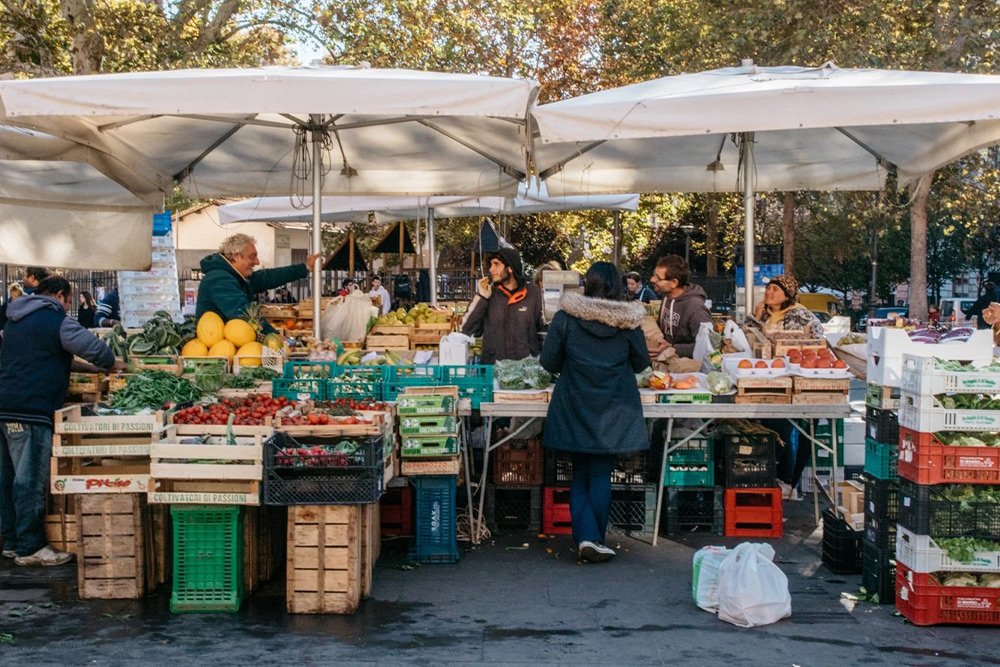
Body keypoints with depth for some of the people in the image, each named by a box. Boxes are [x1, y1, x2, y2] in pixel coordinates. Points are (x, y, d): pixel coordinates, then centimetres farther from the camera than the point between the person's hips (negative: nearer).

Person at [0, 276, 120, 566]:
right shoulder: (56, 320, -7)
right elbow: (92, 347, -10)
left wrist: (90, 367, 28)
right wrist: (113, 365, 11)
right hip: (31, 411, -9)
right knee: (31, 479, -6)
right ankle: (30, 548, -3)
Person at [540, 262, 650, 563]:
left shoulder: (566, 317, -6)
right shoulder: (627, 322, -4)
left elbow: (549, 360, -4)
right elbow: (641, 362, 6)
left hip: (575, 407, 0)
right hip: (613, 410, 0)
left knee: (580, 475, 10)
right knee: (601, 475, 8)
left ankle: (586, 537, -3)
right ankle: (596, 540, 10)